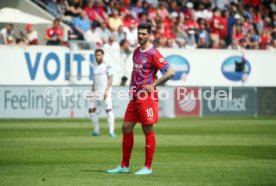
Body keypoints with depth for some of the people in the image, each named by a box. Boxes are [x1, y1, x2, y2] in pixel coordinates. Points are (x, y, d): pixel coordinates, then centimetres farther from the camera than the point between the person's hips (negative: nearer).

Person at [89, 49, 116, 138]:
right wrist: (92, 92, 18)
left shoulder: (107, 67, -3)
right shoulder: (95, 67, 17)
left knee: (109, 110, -14)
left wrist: (107, 91, -18)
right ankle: (96, 130, 11)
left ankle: (111, 131, -16)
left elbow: (110, 79, -8)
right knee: (91, 110, 2)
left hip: (105, 93, -7)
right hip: (96, 93, 7)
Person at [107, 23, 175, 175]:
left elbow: (170, 72, -17)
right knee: (126, 128, 7)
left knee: (148, 131, -2)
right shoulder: (136, 51, 14)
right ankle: (124, 166, 15)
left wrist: (153, 85, -16)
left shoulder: (153, 54, -11)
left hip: (147, 97, -8)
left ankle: (148, 167, 4)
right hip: (134, 97, 8)